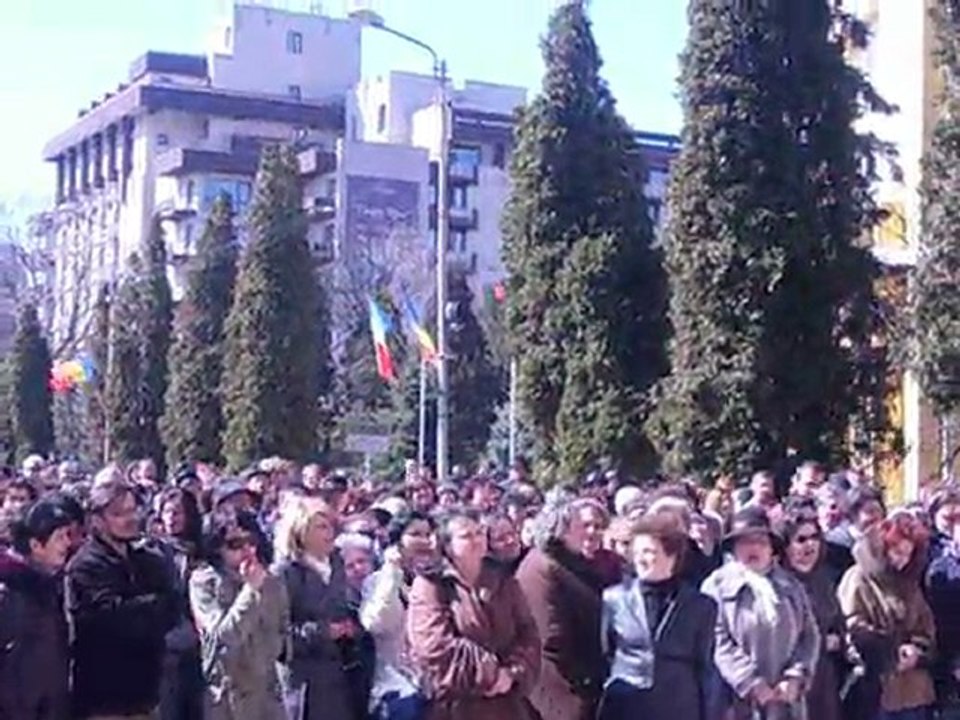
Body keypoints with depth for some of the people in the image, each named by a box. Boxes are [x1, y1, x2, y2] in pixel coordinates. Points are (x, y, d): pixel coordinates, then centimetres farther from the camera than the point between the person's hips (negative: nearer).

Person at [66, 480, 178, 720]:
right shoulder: (86, 567, -10)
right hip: (103, 694, -6)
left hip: (143, 691, 6)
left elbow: (170, 613, 3)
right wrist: (156, 604, -9)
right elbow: (112, 614, -22)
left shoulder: (152, 560, 10)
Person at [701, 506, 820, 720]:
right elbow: (718, 642, -8)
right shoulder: (718, 585, 0)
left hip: (785, 701, 4)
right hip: (738, 703, -4)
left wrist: (796, 677, -6)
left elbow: (810, 635, 10)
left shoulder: (791, 586, 15)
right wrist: (750, 682, -14)